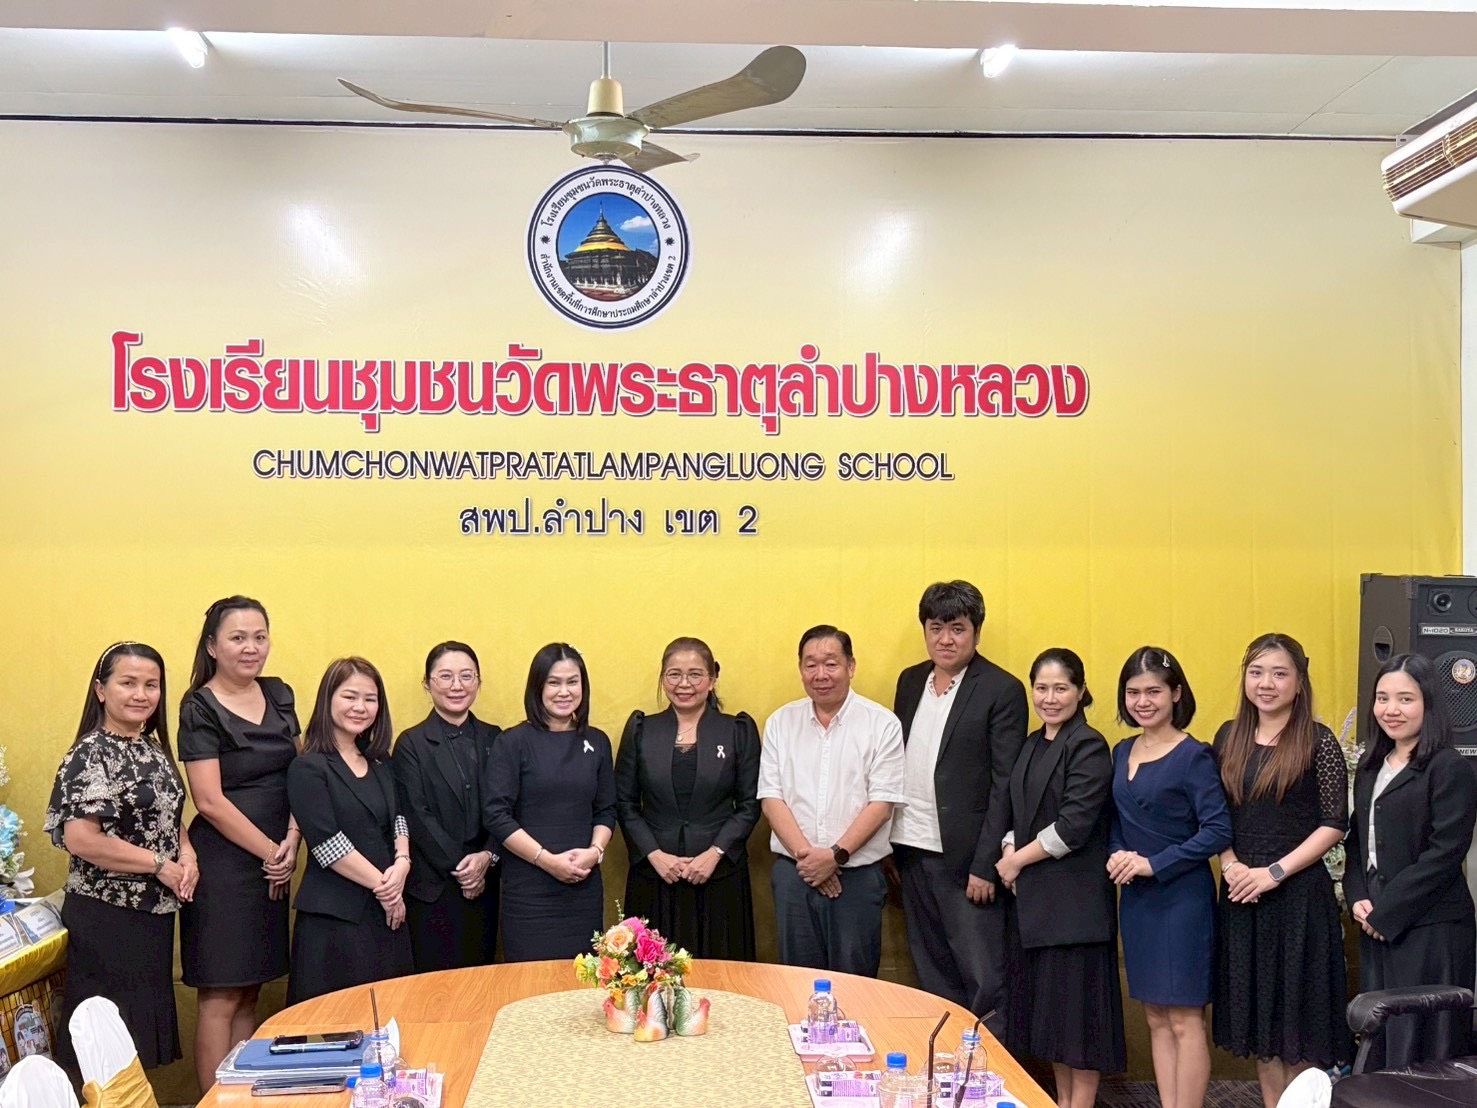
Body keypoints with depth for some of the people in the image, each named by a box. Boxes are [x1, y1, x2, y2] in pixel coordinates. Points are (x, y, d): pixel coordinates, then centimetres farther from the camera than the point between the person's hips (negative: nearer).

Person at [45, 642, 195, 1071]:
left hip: (155, 910, 8)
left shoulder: (154, 747, 9)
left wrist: (187, 854, -2)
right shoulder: (91, 755, -15)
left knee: (147, 1017, 15)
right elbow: (80, 839, -23)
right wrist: (160, 866, -18)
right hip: (108, 914, -8)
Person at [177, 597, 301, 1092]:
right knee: (221, 997, -1)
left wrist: (292, 840, -4)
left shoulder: (279, 694, 9)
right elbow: (210, 801, -13)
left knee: (250, 992, 11)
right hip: (223, 862, -6)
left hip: (274, 862, 6)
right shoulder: (200, 708, -8)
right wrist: (270, 851, -9)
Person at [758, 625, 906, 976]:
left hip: (858, 874, -2)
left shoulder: (882, 724, -2)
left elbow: (882, 803, -7)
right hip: (794, 871, 2)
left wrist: (836, 854, -14)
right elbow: (770, 798, 2)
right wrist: (804, 853, -10)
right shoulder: (780, 723, 6)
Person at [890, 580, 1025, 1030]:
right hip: (911, 848, 6)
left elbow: (1005, 784, -11)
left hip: (964, 856, -6)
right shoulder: (910, 680, 11)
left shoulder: (1002, 691, -8)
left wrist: (985, 865, -14)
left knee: (984, 979, -1)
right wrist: (889, 844, 8)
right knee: (932, 974, 15)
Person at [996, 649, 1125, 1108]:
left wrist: (1018, 861, -10)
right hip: (1035, 893, 8)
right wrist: (1011, 853, -2)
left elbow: (1074, 825, -18)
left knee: (1078, 1000, 1)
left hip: (1076, 894, -8)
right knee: (1047, 1000, 14)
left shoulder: (1089, 747, -12)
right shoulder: (1034, 744, 12)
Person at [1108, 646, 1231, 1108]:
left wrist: (1153, 863, -18)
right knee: (1156, 1018, 12)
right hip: (1135, 899, 7)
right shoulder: (1123, 752, 9)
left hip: (1182, 897, -7)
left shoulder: (1194, 756, -11)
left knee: (1184, 1021, -1)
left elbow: (1217, 830, -17)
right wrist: (1118, 855, -5)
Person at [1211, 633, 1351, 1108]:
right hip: (1242, 893, 5)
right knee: (1256, 1009, 12)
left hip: (1298, 893, -4)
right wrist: (1230, 864, -6)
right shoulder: (1229, 736, 6)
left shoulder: (1318, 741, -7)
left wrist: (1274, 872, -15)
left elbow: (1335, 824, -9)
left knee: (1297, 1010, 5)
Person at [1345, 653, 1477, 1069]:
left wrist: (1385, 912, -15)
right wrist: (1358, 899, -2)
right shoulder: (1371, 768, 14)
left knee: (1420, 1047, -2)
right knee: (1378, 1041, 13)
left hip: (1430, 930, -7)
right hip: (1375, 926, 7)